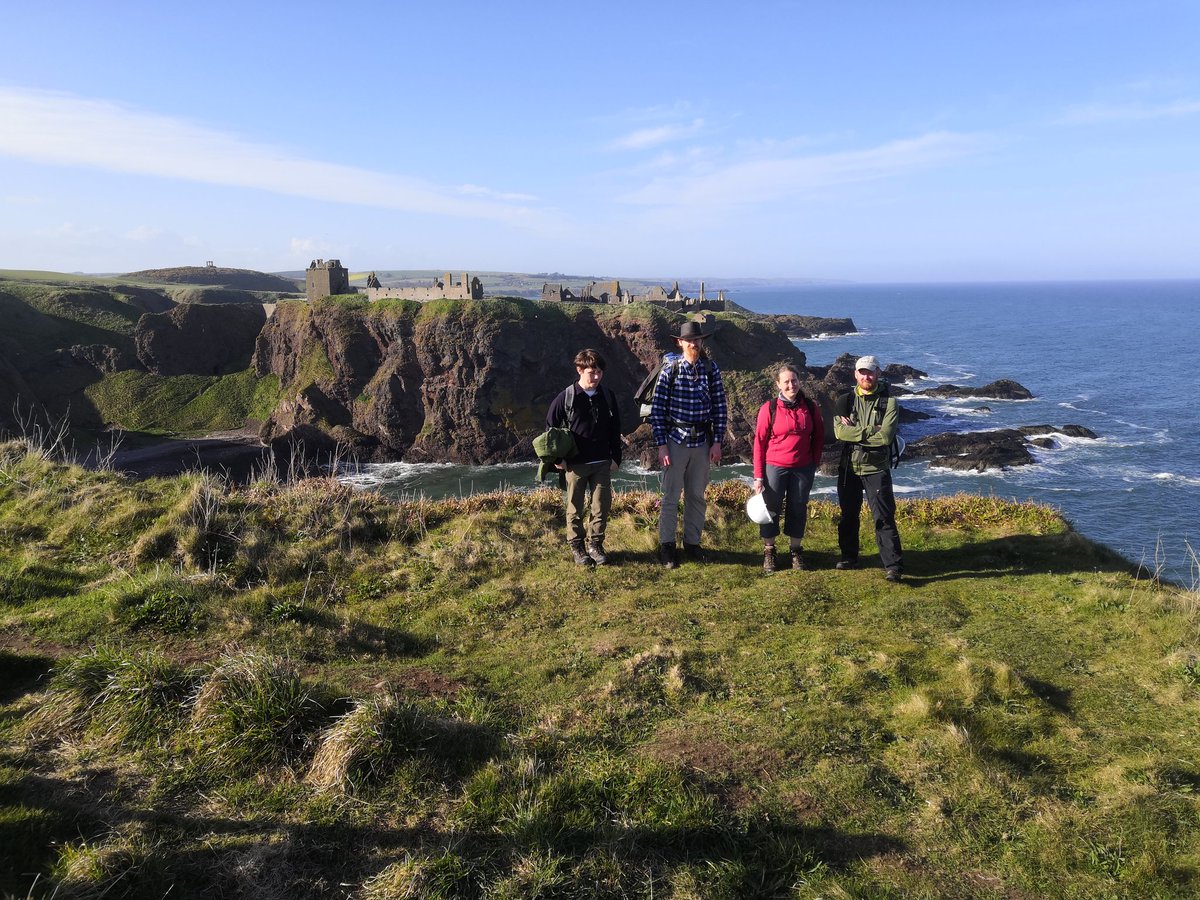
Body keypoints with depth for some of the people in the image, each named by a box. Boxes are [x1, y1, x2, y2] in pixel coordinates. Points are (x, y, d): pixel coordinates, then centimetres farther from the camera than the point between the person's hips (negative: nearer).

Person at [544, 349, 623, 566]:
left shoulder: (607, 397, 4)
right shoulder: (566, 398, -7)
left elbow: (615, 430, 11)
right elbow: (550, 427, -1)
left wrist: (616, 457, 7)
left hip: (602, 464, 3)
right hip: (575, 465, -3)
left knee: (602, 507, 5)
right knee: (575, 509, 7)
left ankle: (595, 544, 21)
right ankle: (576, 547, 21)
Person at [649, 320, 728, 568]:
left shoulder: (711, 370, 1)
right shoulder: (670, 369, -5)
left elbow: (720, 407, 4)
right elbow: (657, 408, -5)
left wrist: (717, 442, -1)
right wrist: (661, 444, -9)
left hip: (702, 443, 2)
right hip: (675, 440, -2)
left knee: (697, 496, 11)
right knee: (671, 496, 1)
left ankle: (692, 543, 24)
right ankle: (666, 546, 12)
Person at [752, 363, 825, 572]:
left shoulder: (810, 407, 0)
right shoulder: (769, 408, -8)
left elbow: (818, 435, 13)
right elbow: (759, 441, -6)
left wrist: (815, 460, 5)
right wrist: (758, 476, -8)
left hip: (803, 469, 3)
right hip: (775, 467, -2)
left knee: (798, 509, 12)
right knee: (771, 509, 5)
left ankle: (796, 550, 27)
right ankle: (768, 552, 19)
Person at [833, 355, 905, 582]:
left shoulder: (889, 403, -5)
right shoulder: (845, 401, 3)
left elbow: (885, 436, -20)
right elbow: (839, 431, -13)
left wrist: (854, 431, -14)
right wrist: (870, 431, -19)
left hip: (876, 469, -3)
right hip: (848, 468, 4)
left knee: (884, 518, -5)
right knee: (848, 515, 16)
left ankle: (894, 566, -1)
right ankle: (848, 556, 32)